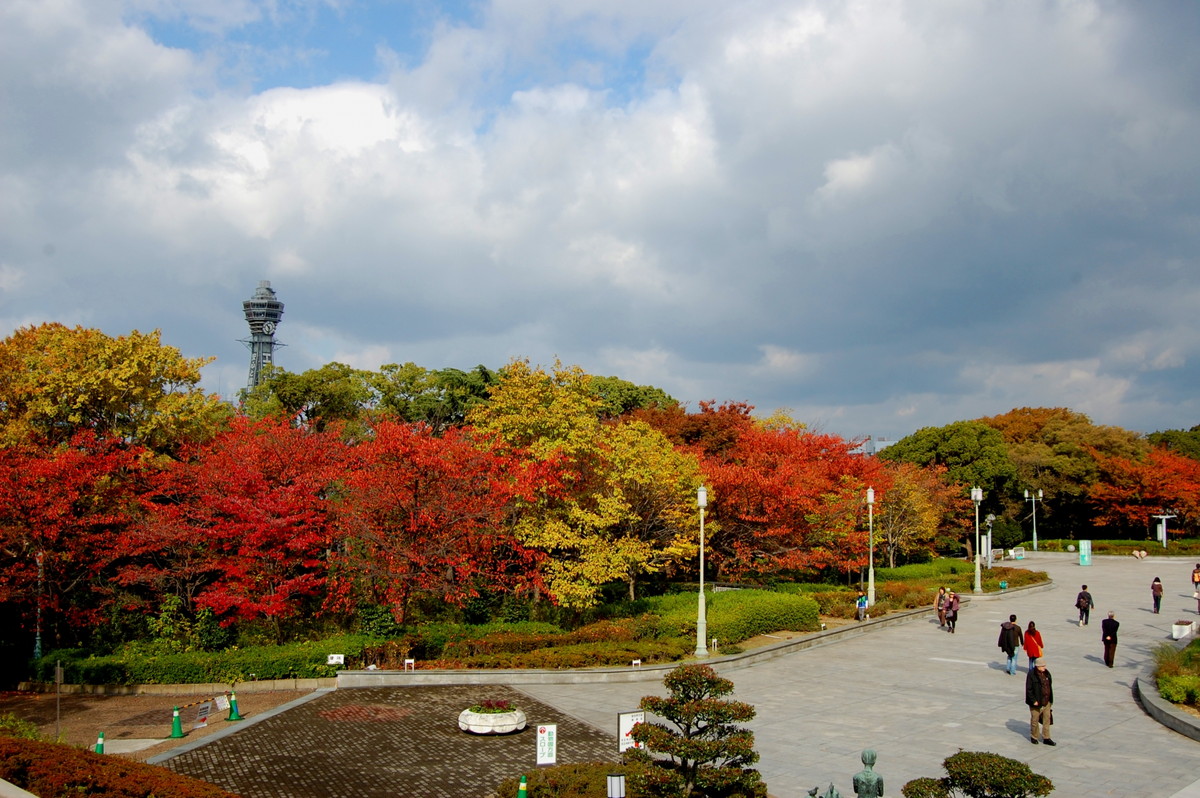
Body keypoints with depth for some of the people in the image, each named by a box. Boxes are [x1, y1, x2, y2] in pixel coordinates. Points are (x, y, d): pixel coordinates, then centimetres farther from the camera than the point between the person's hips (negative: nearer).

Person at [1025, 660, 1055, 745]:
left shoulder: (1047, 673, 4)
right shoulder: (1031, 675, -17)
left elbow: (1049, 686, 14)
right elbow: (1028, 689, -15)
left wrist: (1050, 700, 14)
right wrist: (1033, 700, -19)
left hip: (1046, 702, 6)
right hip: (1036, 703, -6)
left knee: (1047, 719, 10)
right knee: (1035, 720, 8)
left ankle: (1046, 738, 20)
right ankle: (1033, 737, 25)